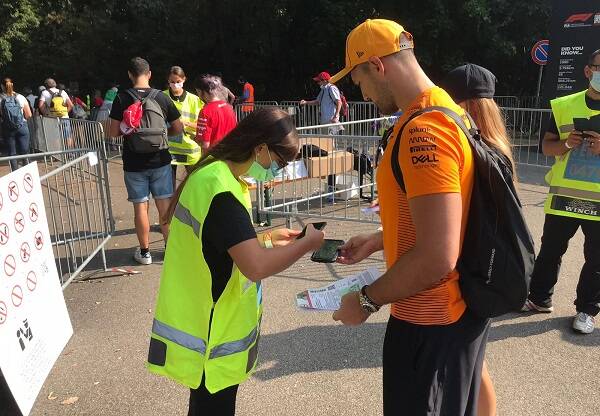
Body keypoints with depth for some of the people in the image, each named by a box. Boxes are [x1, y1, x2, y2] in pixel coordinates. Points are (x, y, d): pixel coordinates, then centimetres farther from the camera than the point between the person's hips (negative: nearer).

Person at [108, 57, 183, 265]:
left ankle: (144, 251, 17)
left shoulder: (121, 98, -7)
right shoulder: (162, 97, -4)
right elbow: (178, 128, 1)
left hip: (134, 163, -1)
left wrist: (128, 131, 12)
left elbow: (114, 132, -8)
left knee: (140, 206, 7)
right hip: (160, 161, 1)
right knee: (165, 205, 9)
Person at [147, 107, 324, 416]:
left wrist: (267, 239, 5)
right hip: (210, 334, -9)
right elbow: (256, 267, -33)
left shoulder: (212, 172, 4)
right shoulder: (220, 189, -27)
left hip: (204, 322, 9)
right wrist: (306, 243, -18)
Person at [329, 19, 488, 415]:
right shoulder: (446, 110, 7)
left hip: (431, 322, -9)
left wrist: (367, 300, -16)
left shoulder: (423, 130, -26)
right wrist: (377, 240, 15)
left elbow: (437, 258, -29)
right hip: (459, 308, 9)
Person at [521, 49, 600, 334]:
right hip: (564, 195, 2)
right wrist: (566, 144, -13)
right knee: (550, 250, 12)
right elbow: (547, 146, 8)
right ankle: (539, 298, 28)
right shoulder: (564, 105, 3)